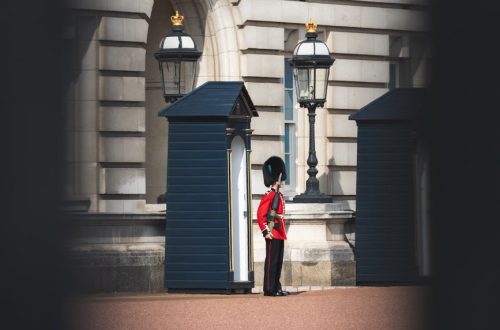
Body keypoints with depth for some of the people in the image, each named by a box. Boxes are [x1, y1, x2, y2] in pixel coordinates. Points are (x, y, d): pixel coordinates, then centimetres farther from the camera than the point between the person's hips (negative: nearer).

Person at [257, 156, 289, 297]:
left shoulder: (279, 196, 16)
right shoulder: (268, 196, -12)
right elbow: (260, 214, -18)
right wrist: (266, 231, -21)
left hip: (280, 234, 9)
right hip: (273, 235, -9)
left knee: (278, 262, 11)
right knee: (271, 261, -6)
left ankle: (276, 288, 16)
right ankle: (269, 289, -4)